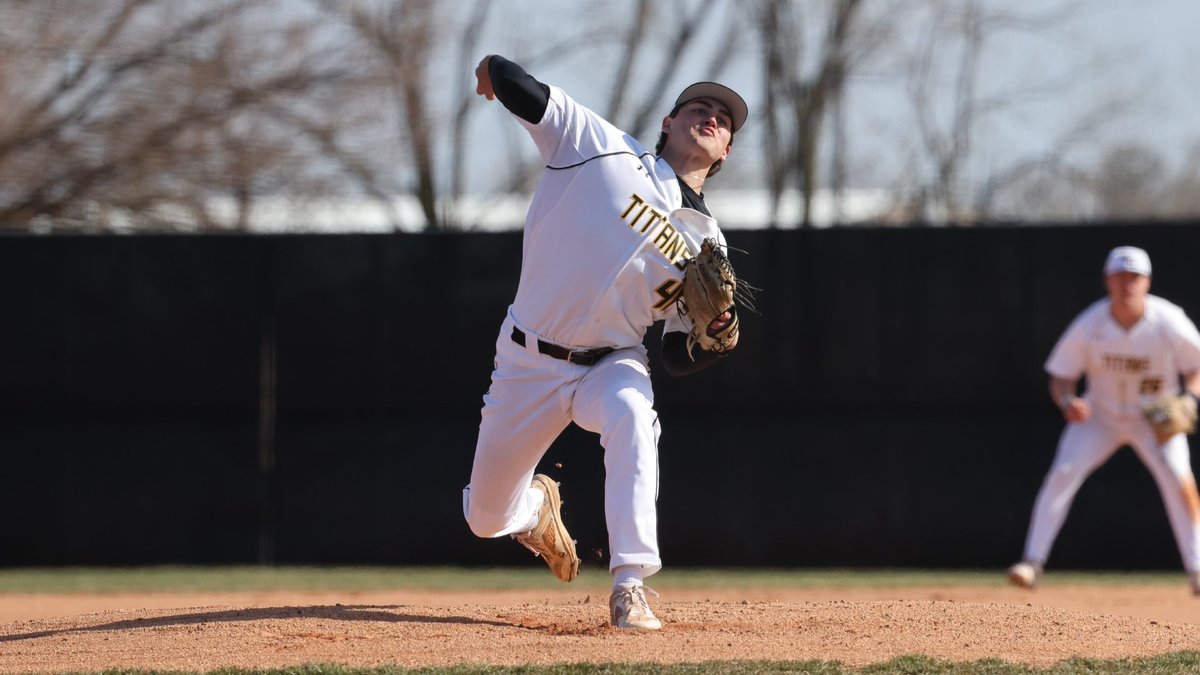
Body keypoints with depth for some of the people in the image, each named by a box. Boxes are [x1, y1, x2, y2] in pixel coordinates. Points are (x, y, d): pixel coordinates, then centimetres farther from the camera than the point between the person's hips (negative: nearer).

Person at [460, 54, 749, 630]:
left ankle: (630, 588, -36)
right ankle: (535, 505, 49)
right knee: (487, 518, 8)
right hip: (527, 361, 0)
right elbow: (509, 82, -9)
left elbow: (678, 358, -2)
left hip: (611, 363, 0)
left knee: (632, 413, -37)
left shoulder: (705, 242, 1)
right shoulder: (603, 148, -7)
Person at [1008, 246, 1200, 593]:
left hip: (1155, 417, -1)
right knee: (1063, 473, -16)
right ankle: (1032, 561, -10)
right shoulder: (1090, 324, -20)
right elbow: (1061, 375, -10)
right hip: (1100, 414, 1)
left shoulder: (1169, 322, -22)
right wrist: (1067, 401, -32)